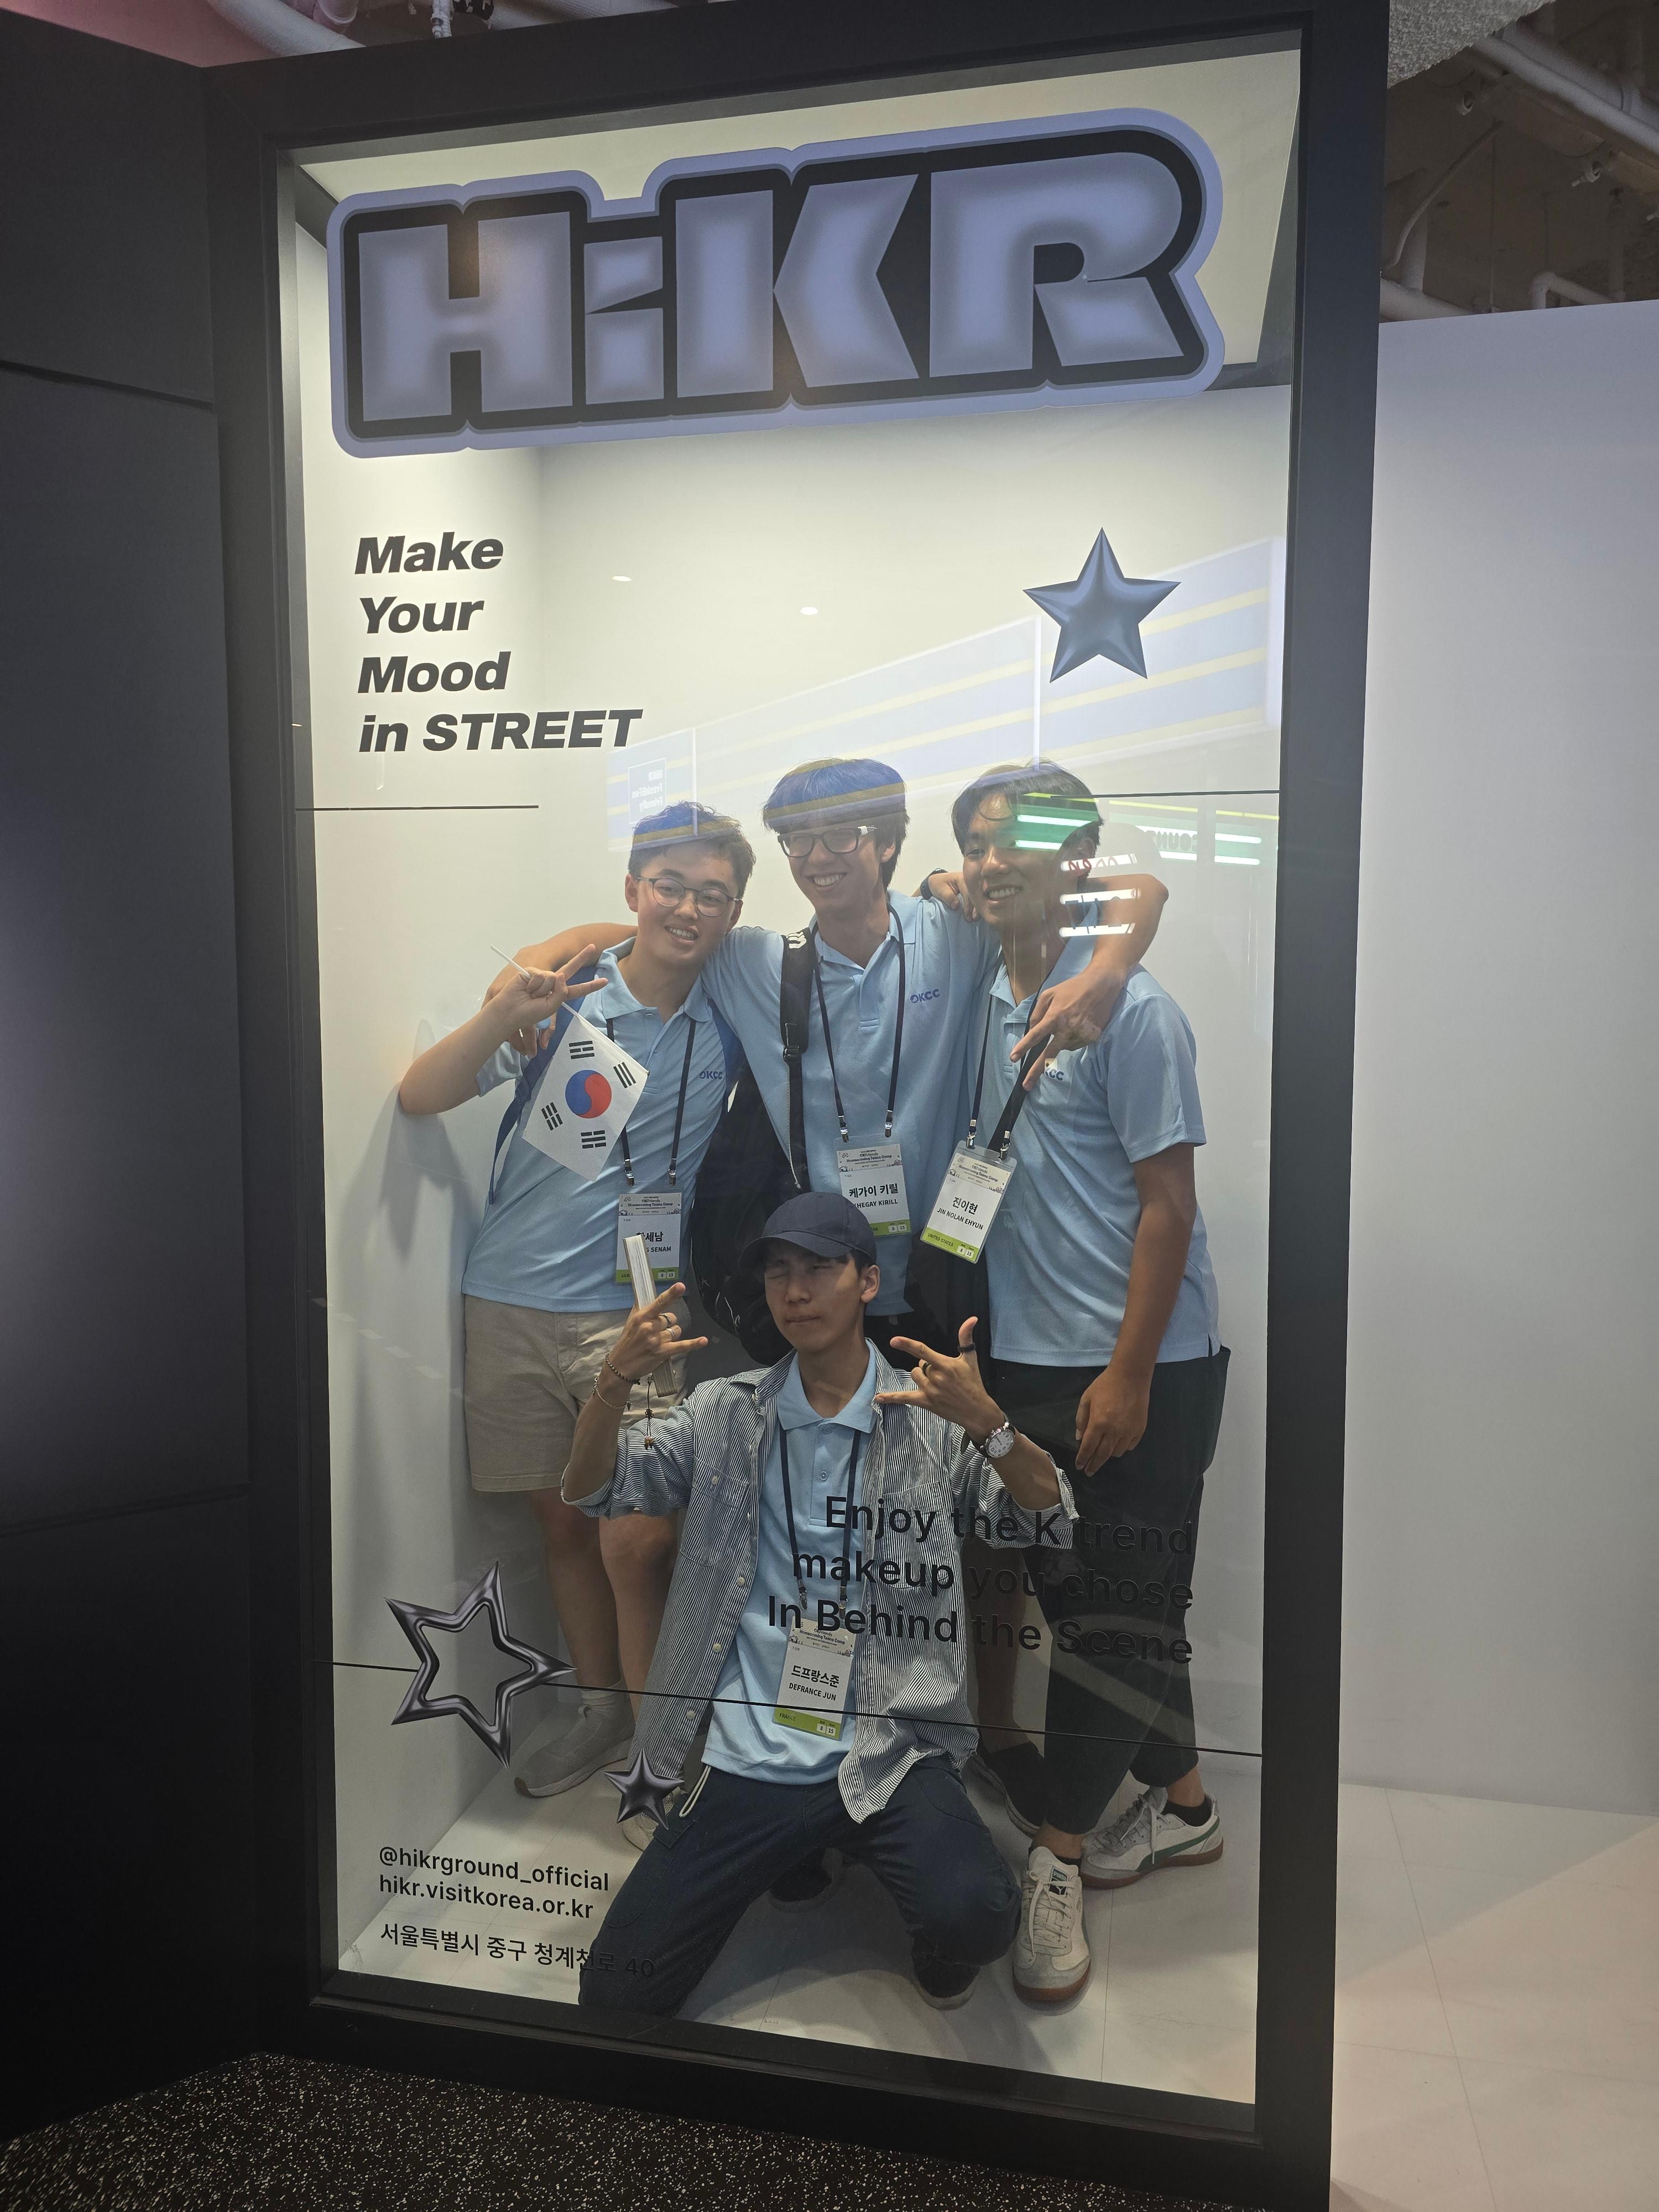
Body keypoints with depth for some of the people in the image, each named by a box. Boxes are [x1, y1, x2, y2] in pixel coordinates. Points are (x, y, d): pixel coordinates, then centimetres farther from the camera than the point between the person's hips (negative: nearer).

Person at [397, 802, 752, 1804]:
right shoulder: (561, 996, -4)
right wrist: (501, 1018, -25)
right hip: (513, 1306, 1)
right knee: (564, 1524, 14)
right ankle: (603, 1708, 36)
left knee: (639, 1541, -8)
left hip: (636, 1314, -1)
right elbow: (420, 1097, -8)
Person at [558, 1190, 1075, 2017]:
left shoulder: (933, 1421, 1)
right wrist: (617, 1381, -16)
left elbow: (1053, 1527, -7)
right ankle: (794, 1855, 23)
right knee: (616, 1996, -2)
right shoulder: (725, 1413, 8)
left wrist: (987, 1423, -25)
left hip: (885, 1755, -2)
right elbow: (592, 1489, 3)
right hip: (742, 1762, 3)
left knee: (974, 1918, -30)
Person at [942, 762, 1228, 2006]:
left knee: (1115, 1613, 3)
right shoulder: (979, 1001, 7)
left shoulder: (1129, 1009, -12)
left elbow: (1168, 1201, -13)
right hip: (1024, 1352, 7)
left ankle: (1057, 1853, 17)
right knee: (1087, 1599, 16)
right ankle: (1182, 1808, 35)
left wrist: (1129, 1375, -15)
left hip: (1138, 1365, -7)